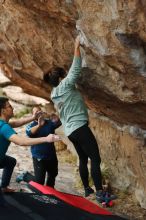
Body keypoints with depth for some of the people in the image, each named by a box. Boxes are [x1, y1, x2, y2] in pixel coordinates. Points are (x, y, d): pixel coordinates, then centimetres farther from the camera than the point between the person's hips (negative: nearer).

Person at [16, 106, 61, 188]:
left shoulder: (49, 122, 3)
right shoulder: (31, 126, -7)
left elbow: (58, 123, -17)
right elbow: (29, 132, -30)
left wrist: (56, 119, -42)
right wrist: (39, 126, -49)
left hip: (51, 156, 5)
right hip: (39, 157, -5)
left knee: (53, 175, 25)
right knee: (39, 182, -6)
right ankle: (25, 176, 19)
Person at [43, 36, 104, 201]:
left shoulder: (54, 94, 12)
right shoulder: (65, 85, -10)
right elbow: (75, 69, -11)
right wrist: (77, 47, -6)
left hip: (70, 130, 9)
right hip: (80, 127, -9)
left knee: (83, 159, 16)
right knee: (95, 159, -8)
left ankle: (87, 189, 20)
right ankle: (99, 192, -13)